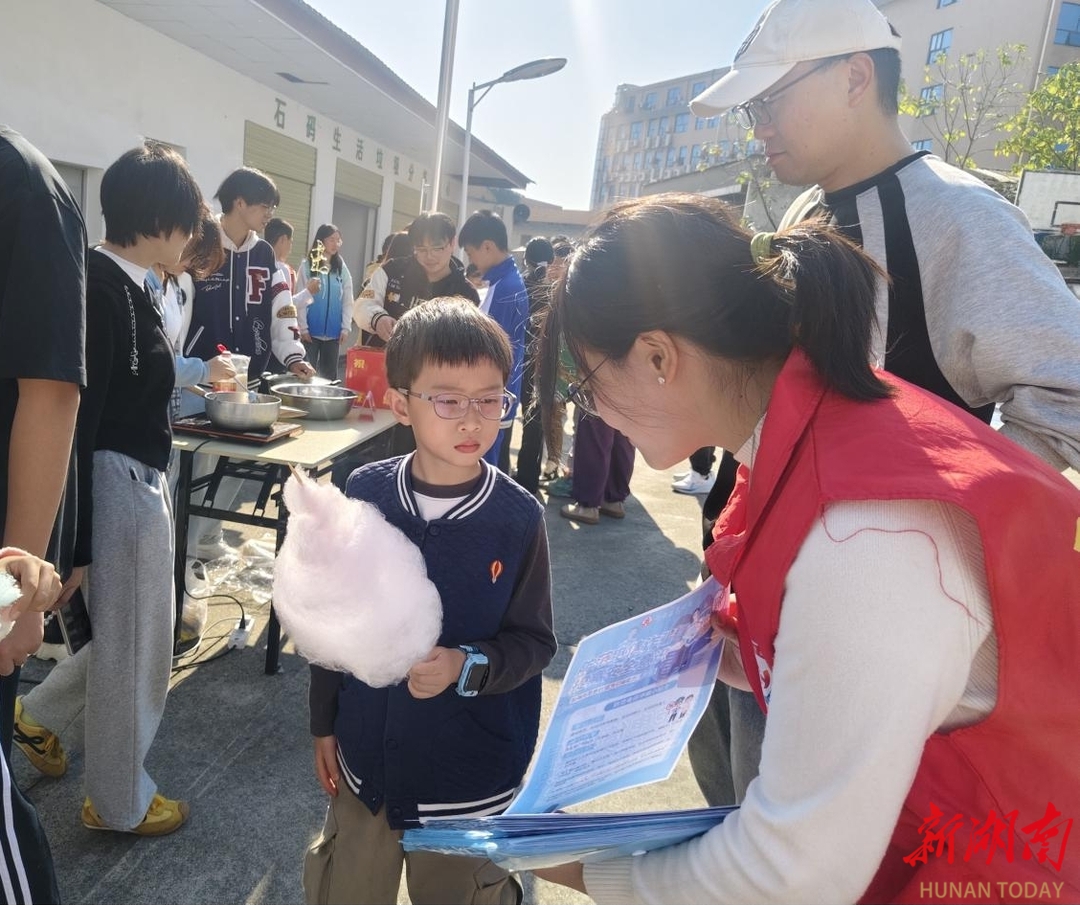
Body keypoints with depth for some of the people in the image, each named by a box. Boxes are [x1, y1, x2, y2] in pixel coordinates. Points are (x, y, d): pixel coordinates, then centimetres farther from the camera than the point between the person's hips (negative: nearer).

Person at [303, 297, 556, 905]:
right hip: (366, 754, 3)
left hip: (470, 770, -2)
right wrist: (325, 722, 7)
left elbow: (535, 641, -8)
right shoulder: (366, 492, -9)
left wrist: (466, 668, -25)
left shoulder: (519, 517, -16)